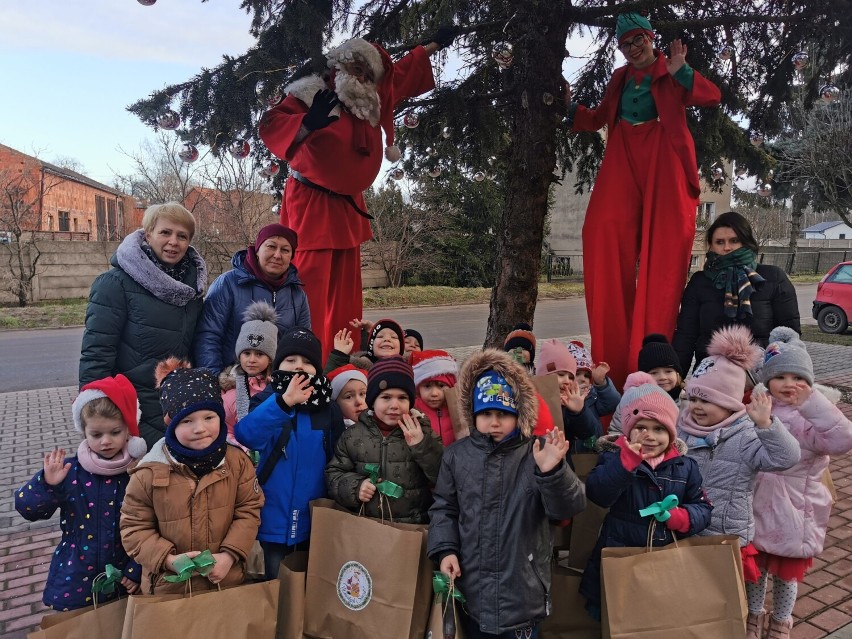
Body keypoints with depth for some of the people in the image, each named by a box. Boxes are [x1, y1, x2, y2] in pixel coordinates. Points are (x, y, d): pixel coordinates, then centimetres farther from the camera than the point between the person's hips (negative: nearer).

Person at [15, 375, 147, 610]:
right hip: (75, 579, 1)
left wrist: (136, 570, -8)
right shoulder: (70, 470, -9)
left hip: (122, 577, 0)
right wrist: (47, 483, -25)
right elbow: (27, 508, -7)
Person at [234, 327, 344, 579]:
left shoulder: (329, 410, -1)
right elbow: (244, 435, -29)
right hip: (275, 519, -2)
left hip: (316, 521, 2)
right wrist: (283, 402, -43)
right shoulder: (267, 403, -7)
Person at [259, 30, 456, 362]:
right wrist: (309, 123, -35)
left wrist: (435, 44, 39)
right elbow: (270, 124, -18)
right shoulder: (313, 94, -6)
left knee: (345, 295, 8)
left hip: (348, 207, 8)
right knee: (309, 289, -13)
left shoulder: (372, 99, 13)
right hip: (311, 204, -7)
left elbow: (399, 74, 29)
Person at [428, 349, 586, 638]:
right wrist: (445, 549, -7)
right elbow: (444, 508, 7)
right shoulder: (457, 454, 0)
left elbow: (568, 507, -17)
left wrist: (553, 471, -35)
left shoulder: (538, 452, -10)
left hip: (522, 590, -2)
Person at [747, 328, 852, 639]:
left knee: (788, 571, 17)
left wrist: (813, 402, -34)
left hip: (794, 509, -3)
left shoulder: (812, 417, -15)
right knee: (755, 565, 19)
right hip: (757, 504, 3)